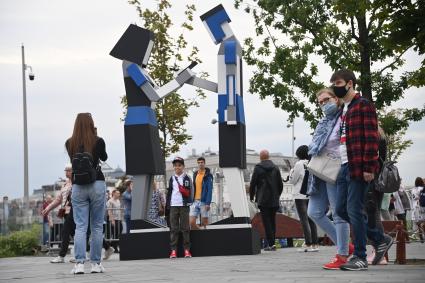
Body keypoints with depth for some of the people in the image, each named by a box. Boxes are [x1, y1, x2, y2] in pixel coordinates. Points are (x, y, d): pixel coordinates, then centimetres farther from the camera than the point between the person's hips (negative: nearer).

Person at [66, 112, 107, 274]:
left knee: (80, 226, 1)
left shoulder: (70, 144, 1)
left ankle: (79, 263, -9)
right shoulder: (98, 141, -4)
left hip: (78, 186, 1)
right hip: (97, 185, -1)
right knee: (97, 226, 6)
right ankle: (96, 263, 6)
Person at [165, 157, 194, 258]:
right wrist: (167, 206, 10)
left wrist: (184, 190, -15)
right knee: (173, 229, 1)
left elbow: (190, 193, 5)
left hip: (184, 205, -3)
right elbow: (169, 193, 16)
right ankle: (173, 250, 0)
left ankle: (187, 250, 0)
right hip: (173, 205, 3)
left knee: (185, 228, -2)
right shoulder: (172, 179, 14)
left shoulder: (187, 178, 5)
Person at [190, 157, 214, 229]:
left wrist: (208, 203, -17)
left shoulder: (208, 175, -4)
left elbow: (210, 190, -9)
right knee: (191, 222, -2)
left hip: (203, 201, -5)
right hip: (195, 201, 5)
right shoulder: (195, 174, 14)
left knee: (204, 224, -2)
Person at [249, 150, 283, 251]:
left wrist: (251, 197, 7)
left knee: (266, 221, -5)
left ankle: (271, 244, -11)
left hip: (263, 200, -4)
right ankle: (271, 243, 12)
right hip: (274, 200, 4)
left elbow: (253, 184, -5)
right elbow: (280, 184, 9)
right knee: (272, 221, 12)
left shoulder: (258, 168, -5)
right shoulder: (275, 168, 6)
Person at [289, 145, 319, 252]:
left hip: (301, 196, -6)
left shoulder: (299, 164, -11)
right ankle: (315, 244, 8)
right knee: (311, 220, 10)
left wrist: (292, 171, 10)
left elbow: (292, 180, -4)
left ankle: (308, 244, -10)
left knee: (304, 220, -5)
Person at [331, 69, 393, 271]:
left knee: (354, 210, -8)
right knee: (341, 209, 8)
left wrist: (369, 167, -18)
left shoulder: (363, 106, -6)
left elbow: (371, 138, -13)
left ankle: (360, 258, -1)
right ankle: (380, 239, 19)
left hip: (359, 168, -9)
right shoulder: (342, 110, 21)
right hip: (345, 167, 9)